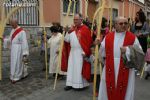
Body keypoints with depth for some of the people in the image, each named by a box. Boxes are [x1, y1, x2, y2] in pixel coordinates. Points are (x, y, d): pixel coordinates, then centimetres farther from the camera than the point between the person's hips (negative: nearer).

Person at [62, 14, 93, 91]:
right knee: (71, 68, 9)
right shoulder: (72, 29, 11)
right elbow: (67, 40, 10)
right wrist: (68, 32, -6)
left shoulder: (85, 29, -8)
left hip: (80, 52, -6)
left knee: (79, 68, 0)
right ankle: (70, 83, 17)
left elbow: (89, 42, -12)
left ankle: (80, 84, 11)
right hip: (72, 52, 7)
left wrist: (85, 52, -15)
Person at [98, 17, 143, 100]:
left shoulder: (132, 38, -2)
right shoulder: (107, 37, 3)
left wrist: (127, 50, -16)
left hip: (126, 71, -1)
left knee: (124, 92, 10)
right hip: (110, 70, 2)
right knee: (108, 92, 12)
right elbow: (102, 52, 11)